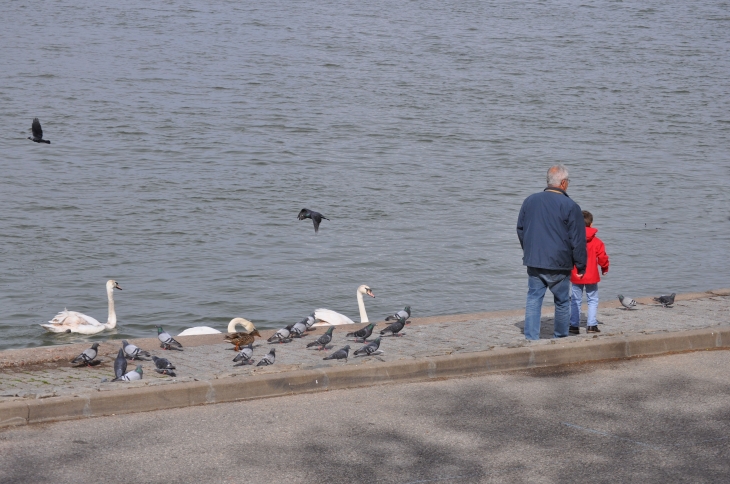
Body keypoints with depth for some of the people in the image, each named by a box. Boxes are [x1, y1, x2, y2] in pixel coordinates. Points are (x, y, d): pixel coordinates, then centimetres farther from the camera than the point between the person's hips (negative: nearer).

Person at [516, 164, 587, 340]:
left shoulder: (530, 201, 6)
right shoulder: (570, 206, -10)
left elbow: (520, 229, 16)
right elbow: (578, 239, -8)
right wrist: (580, 266, 1)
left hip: (533, 261, 4)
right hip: (559, 264, -4)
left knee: (533, 299, 7)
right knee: (562, 301, 11)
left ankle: (531, 338, 0)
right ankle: (560, 338, 21)